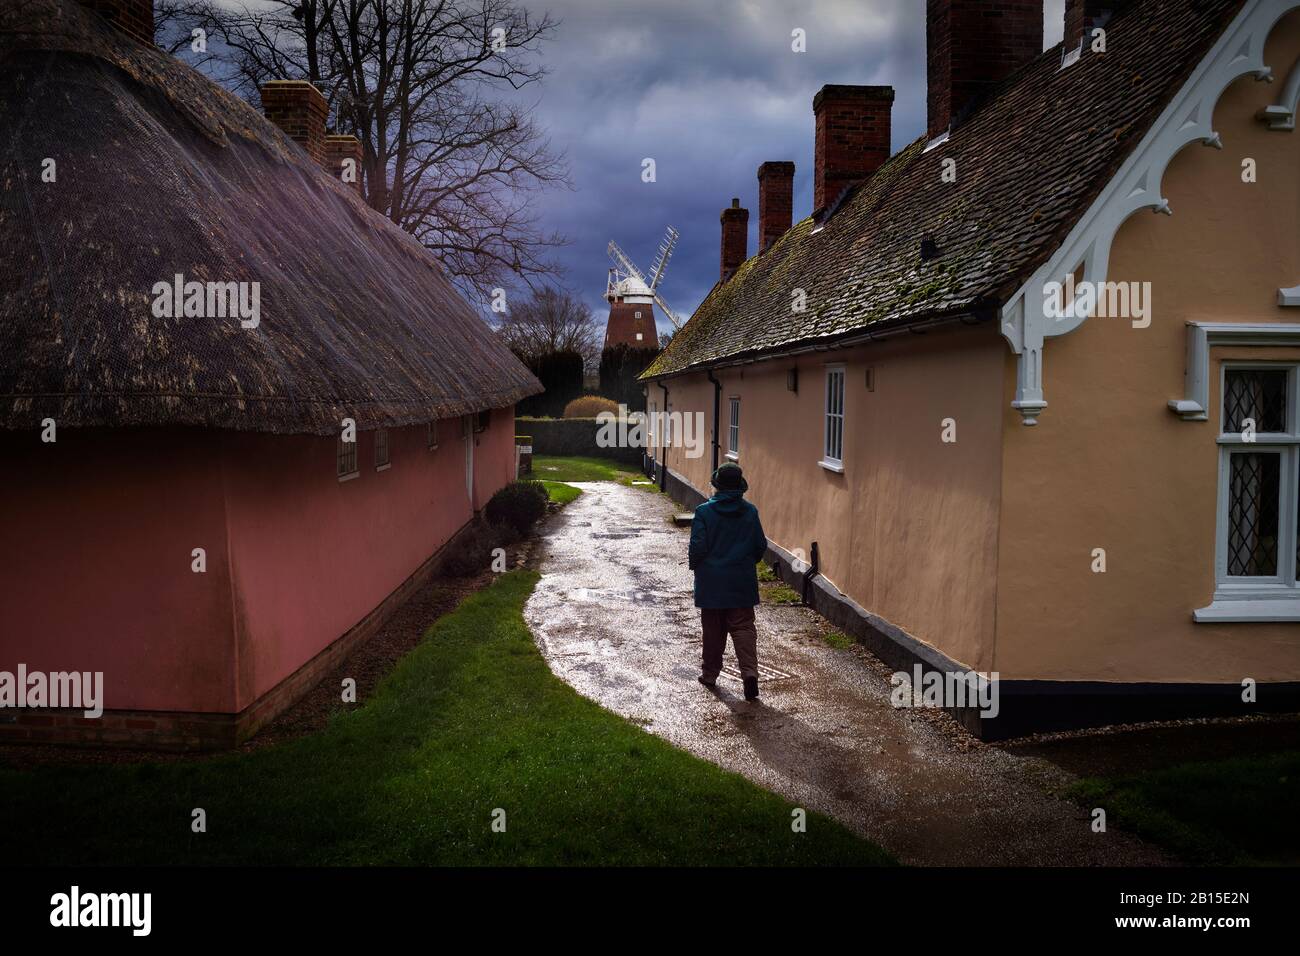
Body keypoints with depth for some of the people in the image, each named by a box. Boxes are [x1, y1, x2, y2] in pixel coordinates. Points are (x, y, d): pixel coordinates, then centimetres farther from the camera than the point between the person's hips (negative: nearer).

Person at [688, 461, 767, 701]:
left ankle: (710, 674, 22)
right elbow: (761, 545, 3)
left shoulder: (704, 512, -12)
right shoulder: (750, 512, -3)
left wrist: (694, 564, 8)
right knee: (743, 627, 6)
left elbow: (698, 546, -12)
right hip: (742, 582, 1)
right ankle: (750, 671, -12)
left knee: (713, 630, 12)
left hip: (711, 582, -1)